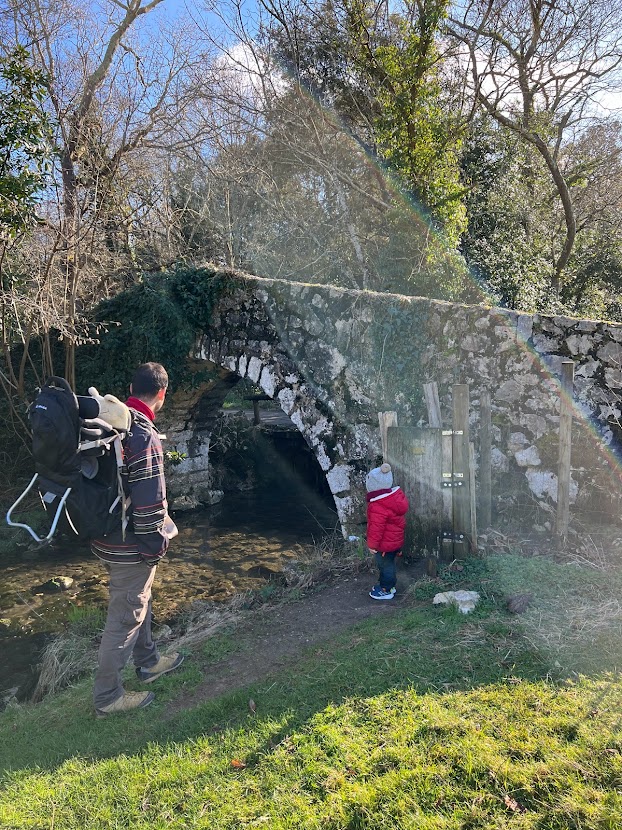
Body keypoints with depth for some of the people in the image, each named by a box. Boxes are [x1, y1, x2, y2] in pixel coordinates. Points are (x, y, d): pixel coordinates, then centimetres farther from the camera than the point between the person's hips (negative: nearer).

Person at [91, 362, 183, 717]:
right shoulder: (143, 437, -27)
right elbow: (150, 501, -26)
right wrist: (156, 544, -14)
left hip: (107, 532, 9)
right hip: (130, 545, -9)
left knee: (138, 600, 26)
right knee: (125, 616, 8)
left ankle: (149, 661, 46)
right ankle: (108, 697, 24)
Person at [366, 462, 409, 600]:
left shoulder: (378, 507, -32)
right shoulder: (396, 494, -4)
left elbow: (376, 528, -26)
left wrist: (372, 544, -13)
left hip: (385, 544, -9)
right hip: (396, 540, 9)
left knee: (385, 565, 9)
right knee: (388, 563, 24)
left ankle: (386, 590, 26)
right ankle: (388, 585, 40)